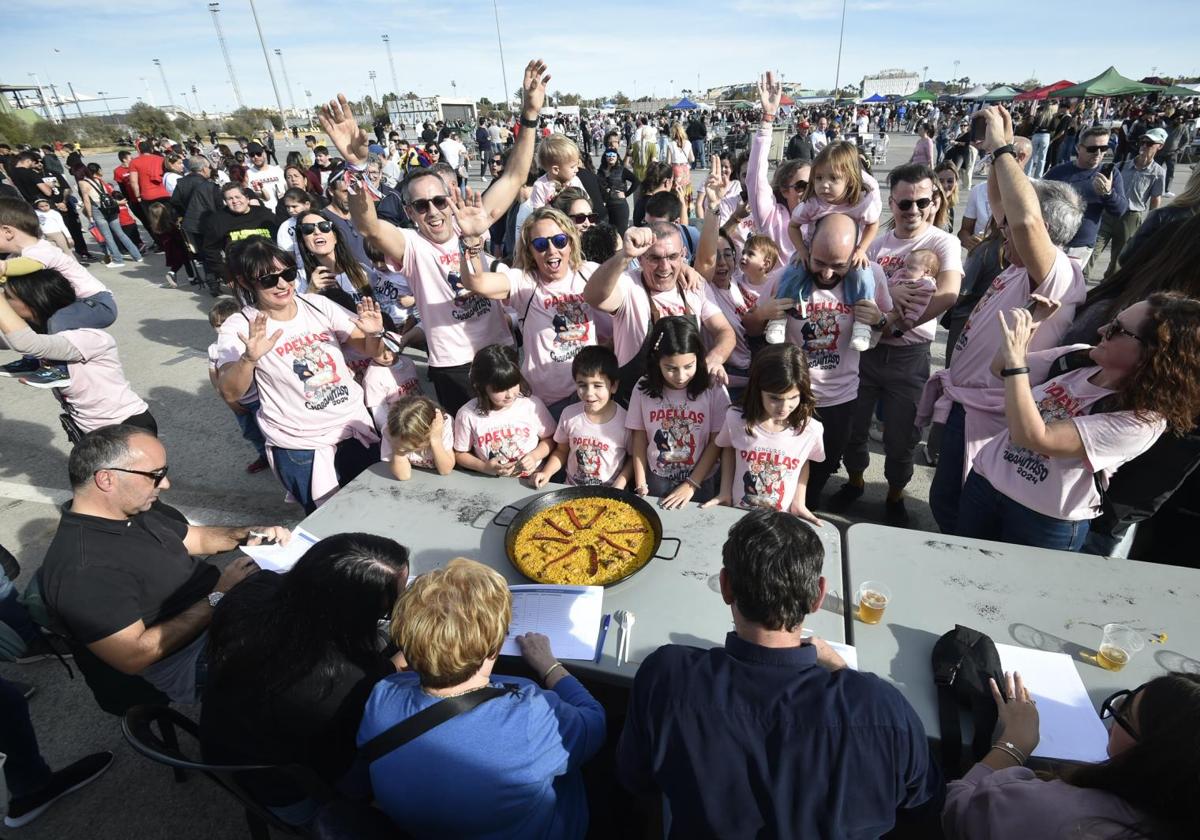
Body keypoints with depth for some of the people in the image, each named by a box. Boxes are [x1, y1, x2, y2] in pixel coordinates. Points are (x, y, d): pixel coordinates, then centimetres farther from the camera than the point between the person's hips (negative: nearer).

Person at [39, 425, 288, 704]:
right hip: (195, 664, -9)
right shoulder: (83, 569, -26)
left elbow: (196, 537, 15)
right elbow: (134, 656, -27)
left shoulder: (135, 511, 1)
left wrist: (248, 534, -4)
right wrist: (218, 597, -24)